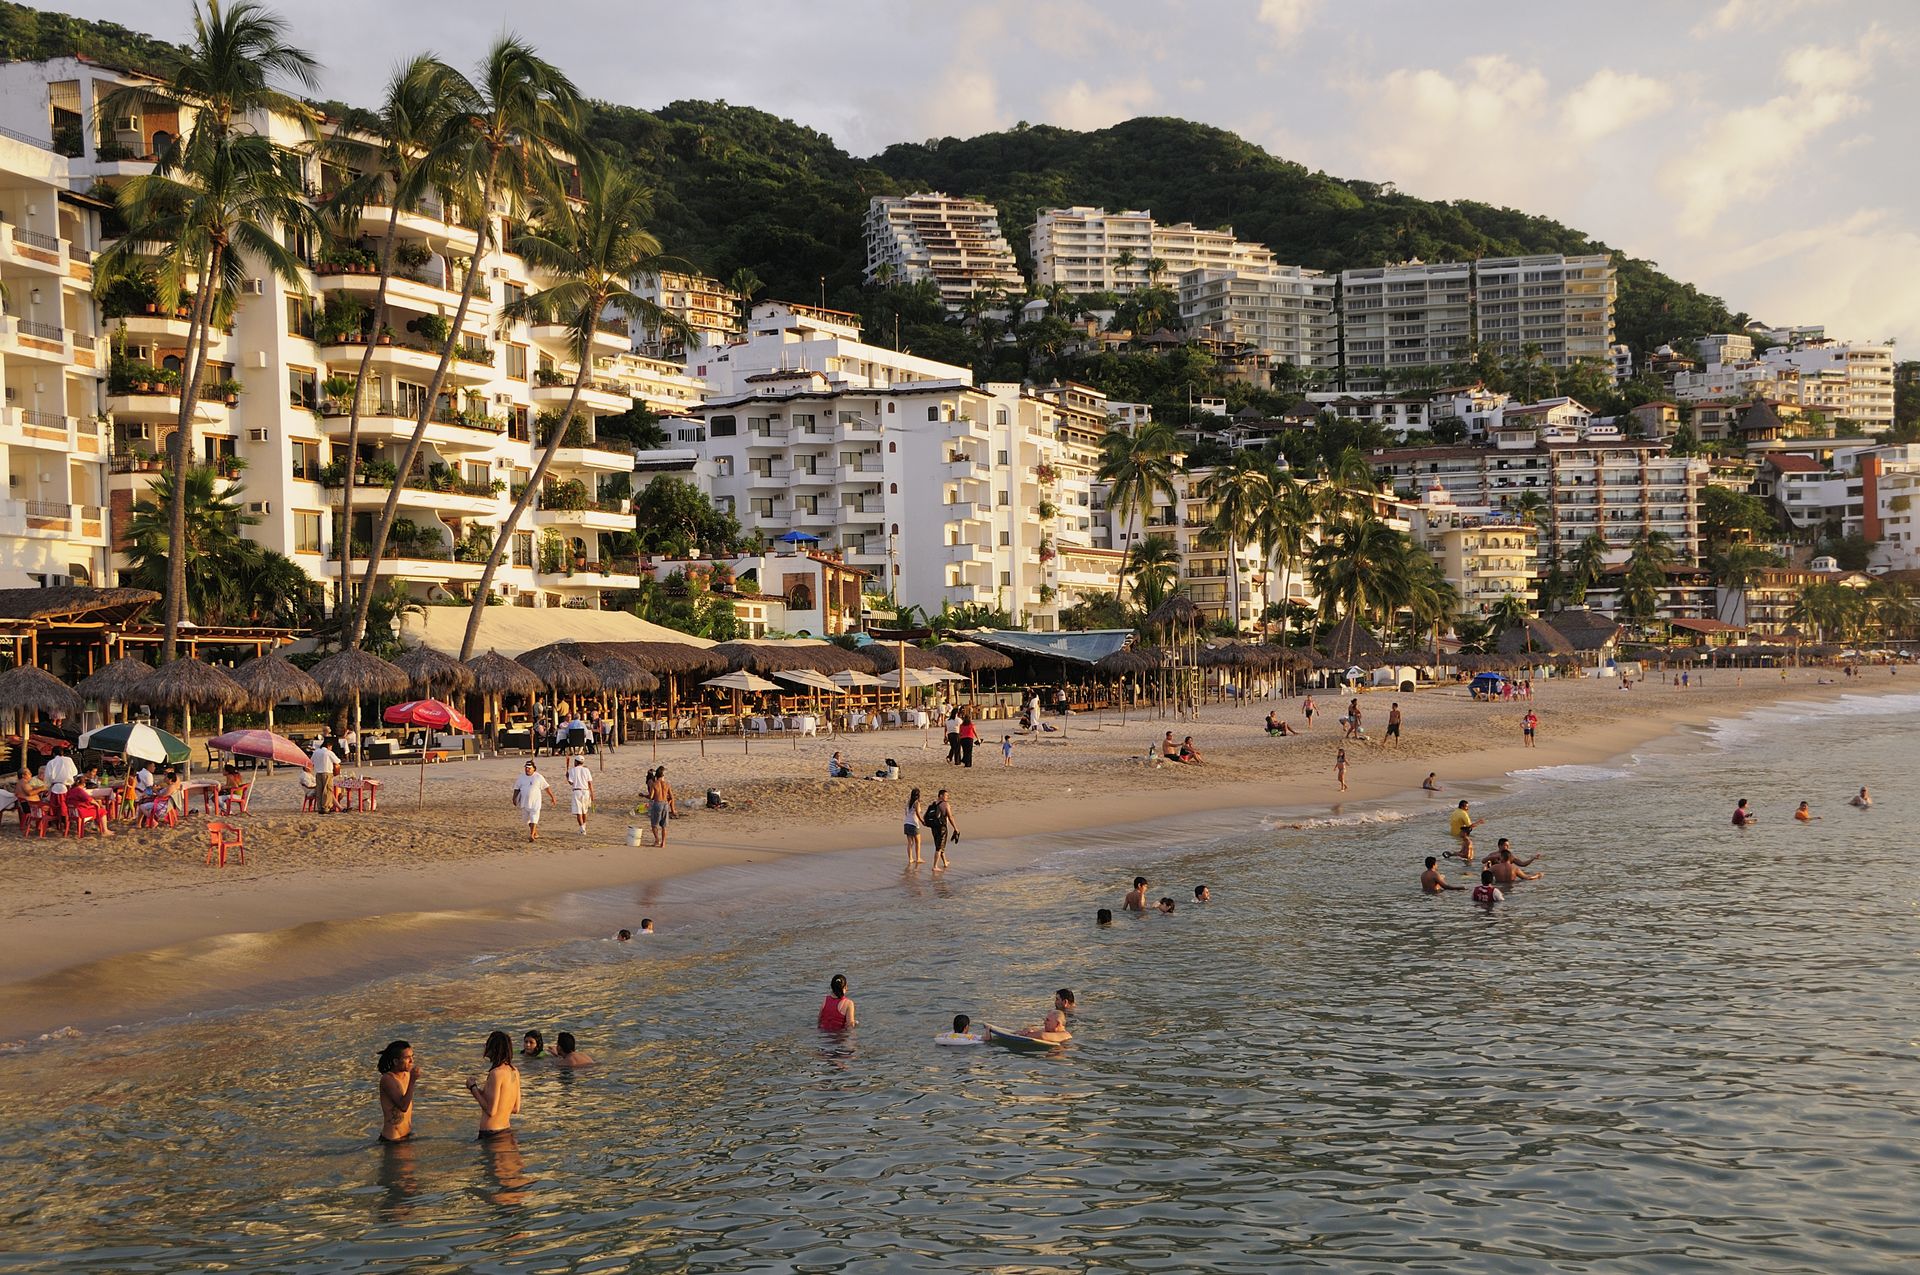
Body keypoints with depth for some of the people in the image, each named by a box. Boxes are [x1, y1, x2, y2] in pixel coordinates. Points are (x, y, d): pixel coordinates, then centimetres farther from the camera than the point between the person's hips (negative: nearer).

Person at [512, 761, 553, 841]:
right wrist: (514, 798, 2)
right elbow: (517, 788, 12)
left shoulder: (538, 777, -4)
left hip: (535, 802, -4)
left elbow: (546, 787, 0)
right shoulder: (522, 777, 6)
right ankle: (536, 834, 25)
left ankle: (532, 835, -15)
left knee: (534, 818, -12)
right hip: (524, 802, 4)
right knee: (527, 819, 11)